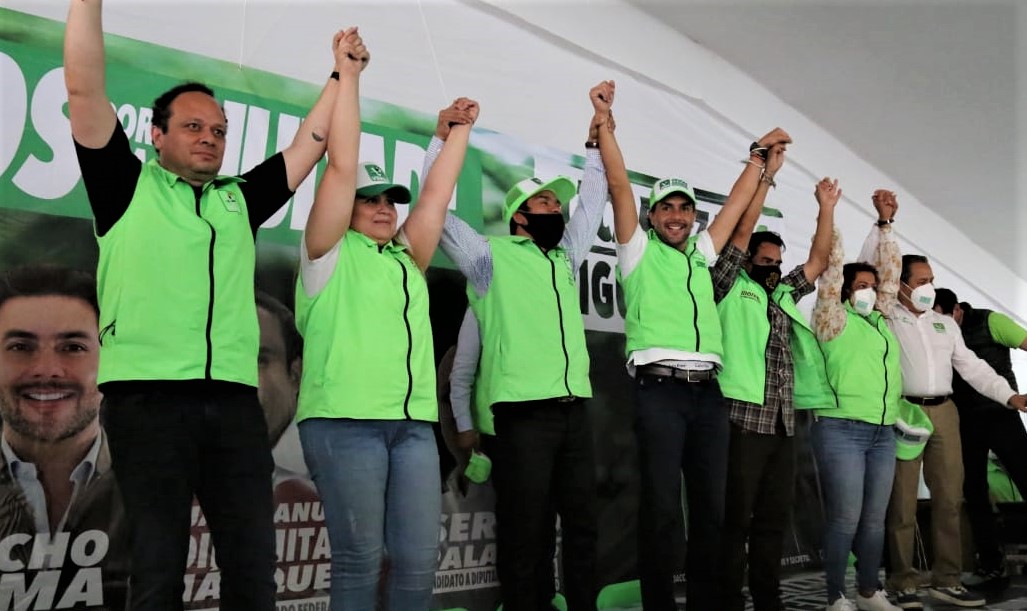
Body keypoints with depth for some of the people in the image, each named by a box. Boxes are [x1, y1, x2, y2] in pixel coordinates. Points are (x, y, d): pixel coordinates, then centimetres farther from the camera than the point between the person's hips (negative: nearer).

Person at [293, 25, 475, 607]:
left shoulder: (407, 260, 21)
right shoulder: (330, 252, 7)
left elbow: (438, 193, 21)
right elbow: (341, 166, 1)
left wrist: (459, 131, 25)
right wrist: (349, 76, 2)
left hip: (414, 423, 5)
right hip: (343, 421, -5)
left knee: (419, 560, 1)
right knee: (360, 560, -3)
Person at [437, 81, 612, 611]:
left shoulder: (566, 258, 21)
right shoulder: (491, 256, 4)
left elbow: (592, 201, 27)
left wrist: (597, 132, 24)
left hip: (575, 409, 6)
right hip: (524, 411, -6)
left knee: (581, 523, 9)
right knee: (526, 530, -1)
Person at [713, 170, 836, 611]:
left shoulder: (784, 294, 22)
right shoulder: (732, 288, 4)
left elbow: (819, 260, 24)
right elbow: (742, 229, -3)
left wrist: (826, 207, 19)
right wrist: (766, 173, -1)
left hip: (782, 422, 7)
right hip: (742, 417, -7)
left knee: (774, 517, 11)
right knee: (736, 517, -3)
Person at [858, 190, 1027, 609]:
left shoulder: (945, 323, 19)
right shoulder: (886, 317, 2)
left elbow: (971, 365, 17)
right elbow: (873, 268, -6)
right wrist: (884, 223, -9)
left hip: (944, 412, 5)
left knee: (949, 498, 7)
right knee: (902, 502, -2)